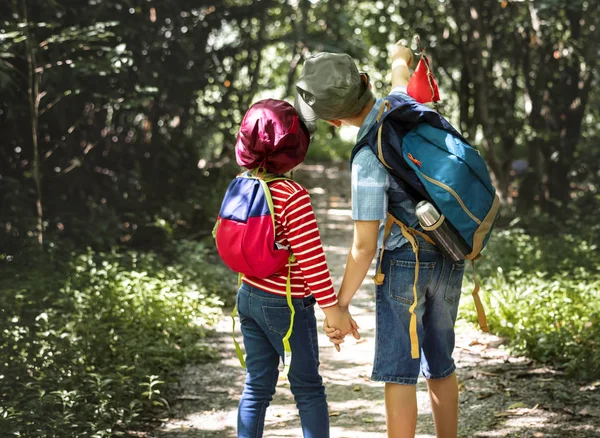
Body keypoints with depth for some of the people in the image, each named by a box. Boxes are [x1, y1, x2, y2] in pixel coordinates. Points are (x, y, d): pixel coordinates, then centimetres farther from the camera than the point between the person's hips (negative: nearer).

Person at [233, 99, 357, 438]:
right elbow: (310, 257, -21)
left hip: (249, 296, 7)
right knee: (308, 388, 6)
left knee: (257, 385, 13)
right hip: (286, 304, -7)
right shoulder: (293, 196, -21)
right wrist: (332, 307, -14)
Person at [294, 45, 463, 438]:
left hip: (406, 261, -7)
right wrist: (401, 57, 50)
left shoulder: (369, 158, -24)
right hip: (449, 258, 8)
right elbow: (401, 67, 25)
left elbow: (364, 247, -22)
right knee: (439, 364, 16)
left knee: (398, 371, -1)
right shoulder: (403, 104, -4)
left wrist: (339, 306, -12)